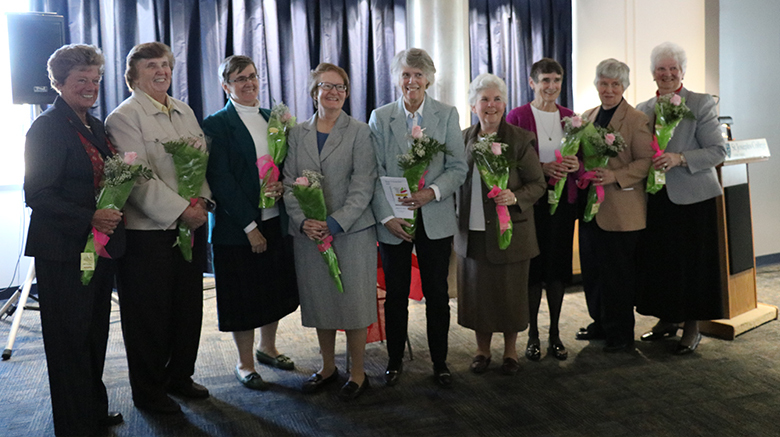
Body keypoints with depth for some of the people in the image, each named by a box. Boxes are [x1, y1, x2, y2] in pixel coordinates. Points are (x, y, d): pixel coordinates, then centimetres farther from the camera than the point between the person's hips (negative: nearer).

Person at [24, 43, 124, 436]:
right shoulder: (47, 127, -11)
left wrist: (115, 213, 3)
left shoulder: (95, 126, 14)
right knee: (70, 340, 4)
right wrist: (89, 219, -25)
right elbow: (36, 194, -17)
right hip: (64, 251, -8)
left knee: (95, 335, 17)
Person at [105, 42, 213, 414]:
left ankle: (179, 376, 33)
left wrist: (201, 201, -4)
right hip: (148, 231, -6)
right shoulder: (123, 117, -7)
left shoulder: (185, 112, 15)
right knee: (150, 315, 5)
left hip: (190, 226, 7)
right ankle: (147, 391, 22)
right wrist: (181, 209, -18)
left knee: (189, 307, 14)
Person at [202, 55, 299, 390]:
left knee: (277, 290, 17)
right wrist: (250, 227, -15)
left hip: (276, 221, 6)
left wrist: (282, 185, -10)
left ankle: (268, 348, 39)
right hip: (237, 226, -6)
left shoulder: (273, 119, 11)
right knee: (243, 297, 6)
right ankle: (245, 363, 24)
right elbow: (220, 180, -12)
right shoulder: (216, 124, -7)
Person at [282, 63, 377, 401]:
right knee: (319, 302, 12)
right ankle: (328, 367, 30)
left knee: (353, 302, 2)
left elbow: (363, 186, -7)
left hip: (351, 231, -3)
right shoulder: (297, 133, 10)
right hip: (309, 233, 3)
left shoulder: (360, 132, 0)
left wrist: (335, 223, -18)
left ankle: (357, 373, 18)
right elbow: (289, 183, 5)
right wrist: (302, 221, -11)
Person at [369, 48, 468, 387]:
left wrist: (433, 191, -18)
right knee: (396, 294, 9)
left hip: (435, 220, 0)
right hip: (393, 221, 0)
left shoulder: (447, 115, 3)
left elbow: (458, 167, 0)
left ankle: (440, 362, 24)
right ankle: (395, 360, 26)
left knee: (437, 293, 8)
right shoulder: (380, 117, 3)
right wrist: (387, 216, -11)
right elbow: (374, 173, -1)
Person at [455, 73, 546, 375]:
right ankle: (482, 349, 29)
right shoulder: (463, 139, 6)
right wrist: (458, 220, 3)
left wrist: (515, 197, -22)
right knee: (476, 291, 11)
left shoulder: (520, 140, -6)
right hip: (471, 233, 4)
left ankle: (510, 351, 27)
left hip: (509, 232, -3)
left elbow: (538, 183, -4)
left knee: (509, 292, 7)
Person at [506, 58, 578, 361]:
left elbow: (583, 159, 13)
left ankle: (555, 334, 20)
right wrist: (541, 168, -20)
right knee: (533, 267, 0)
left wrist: (576, 165, -10)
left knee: (558, 266, 8)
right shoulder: (517, 116, -2)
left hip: (563, 200, 4)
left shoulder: (569, 117, 11)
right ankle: (533, 335, 13)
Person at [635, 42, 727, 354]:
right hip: (656, 197, 4)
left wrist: (679, 158, -20)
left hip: (691, 197, -4)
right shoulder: (643, 109, 11)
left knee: (691, 262, 1)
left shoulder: (701, 104, -2)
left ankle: (692, 327, 15)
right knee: (657, 261, 8)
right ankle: (667, 320, 25)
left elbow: (718, 151, -8)